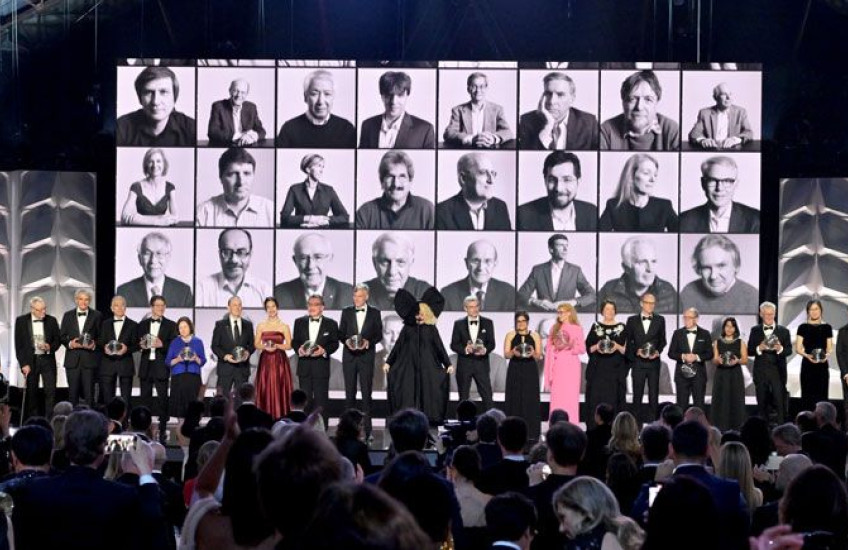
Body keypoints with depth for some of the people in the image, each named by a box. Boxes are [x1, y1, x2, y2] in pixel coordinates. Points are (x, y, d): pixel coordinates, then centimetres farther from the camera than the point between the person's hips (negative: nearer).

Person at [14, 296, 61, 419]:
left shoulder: (52, 320, 3)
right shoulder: (21, 321, -1)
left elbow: (58, 340, 10)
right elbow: (18, 344, -1)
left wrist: (50, 347, -12)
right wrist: (23, 364, -8)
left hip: (47, 360, 1)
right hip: (30, 361, -1)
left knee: (51, 391, -8)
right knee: (31, 393, 3)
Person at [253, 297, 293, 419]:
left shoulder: (284, 326, 3)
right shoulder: (261, 326, 8)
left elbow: (289, 345, 1)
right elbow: (256, 344, 5)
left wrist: (277, 346, -15)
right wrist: (265, 347, -14)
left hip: (280, 361, -1)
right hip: (265, 361, 1)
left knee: (280, 389, -4)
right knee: (265, 390, -2)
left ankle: (280, 418, -1)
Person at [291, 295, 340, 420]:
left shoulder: (331, 324, 4)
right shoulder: (299, 322, 11)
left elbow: (334, 343, 1)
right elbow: (294, 341, 9)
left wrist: (324, 350, -17)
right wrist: (299, 349, -12)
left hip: (321, 367, -2)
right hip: (304, 367, 2)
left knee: (321, 399, -2)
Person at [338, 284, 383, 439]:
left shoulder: (374, 313, 5)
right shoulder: (346, 312, 9)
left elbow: (379, 334, 3)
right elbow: (341, 333, 8)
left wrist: (368, 341, -15)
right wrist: (346, 341, -12)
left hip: (366, 356, -1)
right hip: (349, 356, 2)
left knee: (367, 393, -2)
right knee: (349, 392, 5)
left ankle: (367, 430, 0)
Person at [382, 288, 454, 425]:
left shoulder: (431, 329, 5)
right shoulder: (407, 328, 7)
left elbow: (440, 347, 5)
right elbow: (397, 346, 9)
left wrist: (448, 364, 0)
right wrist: (388, 362, 6)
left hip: (427, 367, -1)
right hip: (409, 366, 1)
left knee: (426, 392, -5)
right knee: (408, 393, -5)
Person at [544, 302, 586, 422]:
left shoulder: (577, 329, 2)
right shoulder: (554, 328, 12)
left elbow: (582, 349, -1)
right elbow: (549, 348, 9)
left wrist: (571, 346, -19)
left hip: (571, 366, -3)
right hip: (557, 365, 3)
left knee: (570, 396, -4)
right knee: (557, 397, 0)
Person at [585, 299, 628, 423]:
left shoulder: (622, 328, 6)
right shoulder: (596, 327, 9)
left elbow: (626, 350, 4)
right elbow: (588, 347, 7)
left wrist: (617, 347, -14)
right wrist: (596, 347, -12)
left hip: (616, 370, -1)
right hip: (598, 369, 1)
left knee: (613, 400, -4)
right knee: (596, 400, -4)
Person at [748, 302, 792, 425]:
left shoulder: (784, 331, 8)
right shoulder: (755, 330, 10)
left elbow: (789, 350, 1)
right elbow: (749, 351, 5)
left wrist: (780, 349, -19)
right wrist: (759, 348, -15)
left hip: (778, 372, -1)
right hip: (760, 372, 1)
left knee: (780, 401, -8)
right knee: (762, 403, 5)